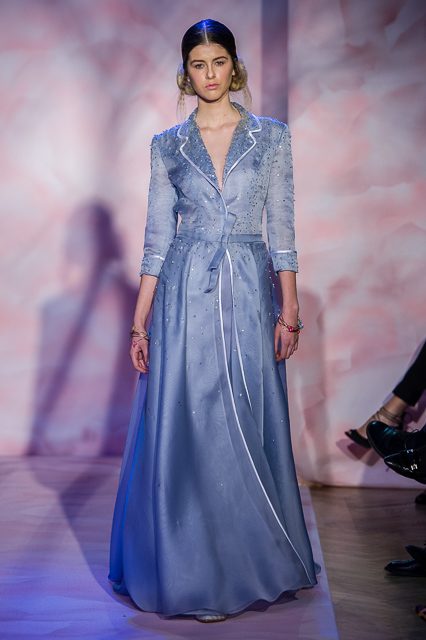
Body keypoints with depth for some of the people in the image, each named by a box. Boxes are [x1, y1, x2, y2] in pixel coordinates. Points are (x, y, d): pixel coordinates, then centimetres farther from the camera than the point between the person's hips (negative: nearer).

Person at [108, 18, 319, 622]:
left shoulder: (271, 135, 6)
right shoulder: (167, 145, 7)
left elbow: (281, 229, 3)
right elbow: (157, 237, 5)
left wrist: (290, 309, -4)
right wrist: (139, 323, 1)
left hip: (248, 295, 0)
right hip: (185, 295, 1)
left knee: (247, 427, 5)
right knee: (183, 429, 1)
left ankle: (249, 562, 23)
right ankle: (191, 569, 18)